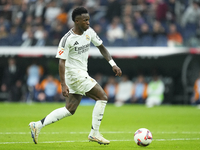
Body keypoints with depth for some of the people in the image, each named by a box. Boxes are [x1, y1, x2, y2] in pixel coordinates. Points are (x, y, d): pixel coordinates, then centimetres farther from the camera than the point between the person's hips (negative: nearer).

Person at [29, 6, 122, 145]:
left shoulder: (89, 32, 4)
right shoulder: (67, 39, -18)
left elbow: (101, 47, 16)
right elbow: (62, 62, -18)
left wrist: (113, 64, 7)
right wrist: (63, 85, -24)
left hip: (82, 74, 8)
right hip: (74, 73, -8)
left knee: (70, 110, 8)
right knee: (102, 97, -11)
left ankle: (38, 125, 11)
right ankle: (94, 134, -6)